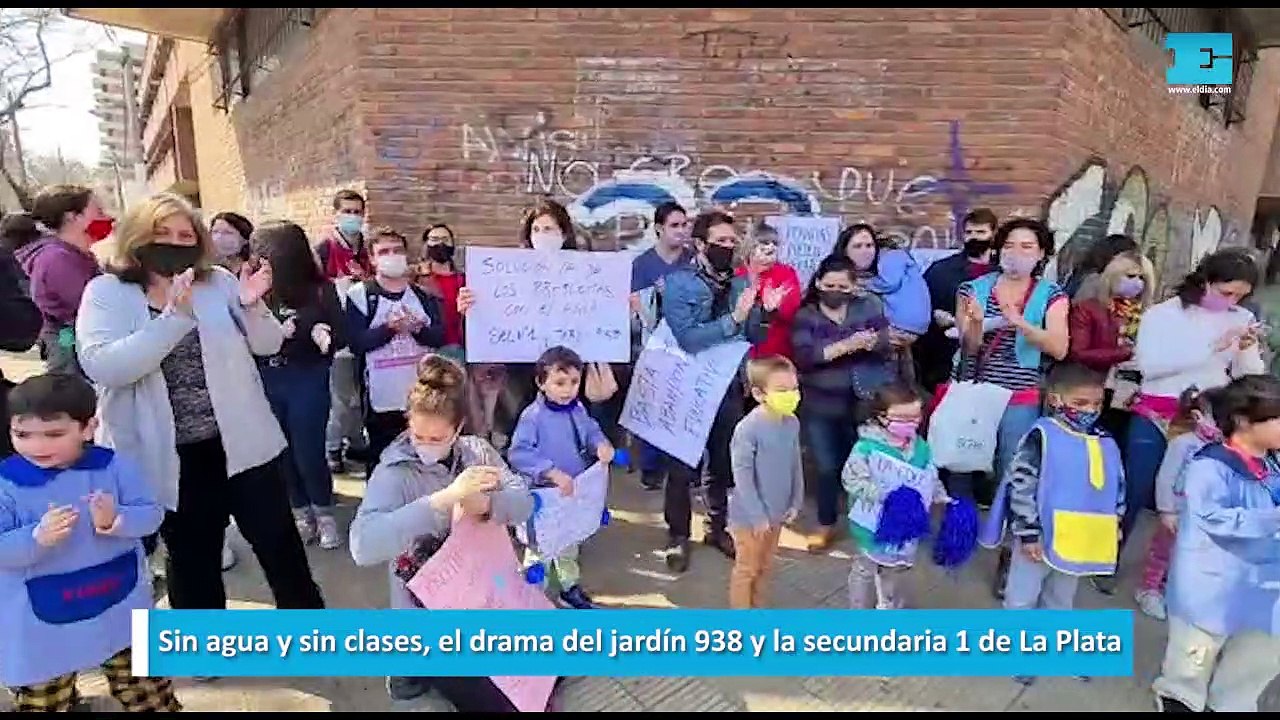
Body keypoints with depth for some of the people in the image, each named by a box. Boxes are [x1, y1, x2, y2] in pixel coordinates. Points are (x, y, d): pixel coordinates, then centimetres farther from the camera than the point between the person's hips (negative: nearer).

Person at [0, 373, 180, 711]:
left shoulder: (114, 466, -9)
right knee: (42, 703, 17)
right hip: (43, 623, 0)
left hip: (121, 608, 1)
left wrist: (115, 520, -28)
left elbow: (152, 514, -9)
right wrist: (37, 537, -33)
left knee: (149, 692, 16)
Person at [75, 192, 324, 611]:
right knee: (191, 562, 16)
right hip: (170, 455, -1)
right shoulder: (106, 292, -5)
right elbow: (101, 367, -20)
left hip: (239, 443, 2)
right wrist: (174, 317, -29)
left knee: (279, 543, 11)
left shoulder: (219, 281, 1)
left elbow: (268, 345, 0)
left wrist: (252, 306, -20)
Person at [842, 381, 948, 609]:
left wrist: (943, 498, -6)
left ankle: (896, 607, 47)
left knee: (899, 571, 26)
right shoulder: (867, 447, -23)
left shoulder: (920, 447, -4)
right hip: (876, 524, -5)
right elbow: (852, 478, -23)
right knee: (865, 570, 16)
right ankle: (860, 609, 35)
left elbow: (931, 479, 8)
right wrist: (884, 494, -31)